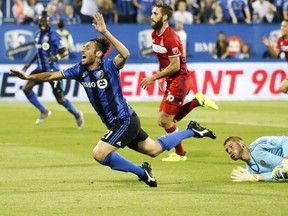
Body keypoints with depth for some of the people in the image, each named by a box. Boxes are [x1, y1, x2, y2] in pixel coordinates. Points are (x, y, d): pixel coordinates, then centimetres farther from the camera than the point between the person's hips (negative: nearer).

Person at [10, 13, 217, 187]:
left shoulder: (109, 66, -18)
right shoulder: (80, 70, 2)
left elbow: (125, 54, -39)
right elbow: (52, 75, 4)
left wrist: (105, 32, -42)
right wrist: (29, 77, -9)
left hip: (126, 120, -8)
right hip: (117, 124, 8)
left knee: (100, 154, -18)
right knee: (154, 149, 20)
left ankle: (142, 172, -3)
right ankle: (191, 131, 37)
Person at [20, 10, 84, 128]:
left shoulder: (54, 35, -13)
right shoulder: (37, 35, 10)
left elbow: (63, 51, -17)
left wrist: (56, 57, -37)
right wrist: (30, 63, 21)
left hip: (52, 70, -7)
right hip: (40, 69, 7)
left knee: (60, 99, -2)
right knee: (26, 89, -9)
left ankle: (77, 115, 23)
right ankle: (44, 112, 8)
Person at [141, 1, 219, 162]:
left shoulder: (171, 38, -21)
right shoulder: (155, 34, 8)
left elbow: (175, 66, -21)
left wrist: (153, 78, -16)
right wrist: (159, 78, 9)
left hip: (179, 81, -9)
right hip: (171, 82, 9)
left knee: (165, 121, -5)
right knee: (164, 121, 9)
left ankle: (180, 154, 11)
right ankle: (197, 101, 16)